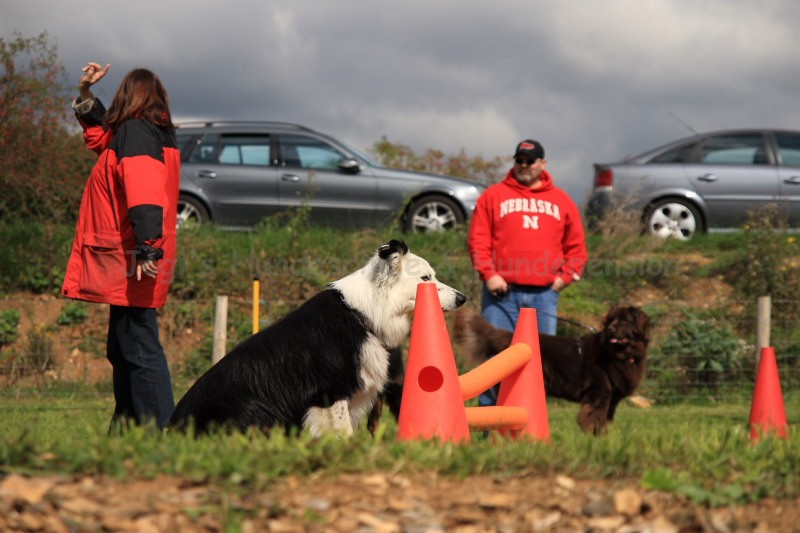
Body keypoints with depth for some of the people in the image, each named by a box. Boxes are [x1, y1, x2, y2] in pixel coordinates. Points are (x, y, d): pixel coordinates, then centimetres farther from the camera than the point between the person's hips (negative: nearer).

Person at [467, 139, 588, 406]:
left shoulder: (562, 201, 15)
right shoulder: (494, 196, 9)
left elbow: (576, 247, 15)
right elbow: (478, 240, 4)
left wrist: (564, 276, 1)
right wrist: (488, 274, -8)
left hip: (544, 294, 2)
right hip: (502, 293, -2)